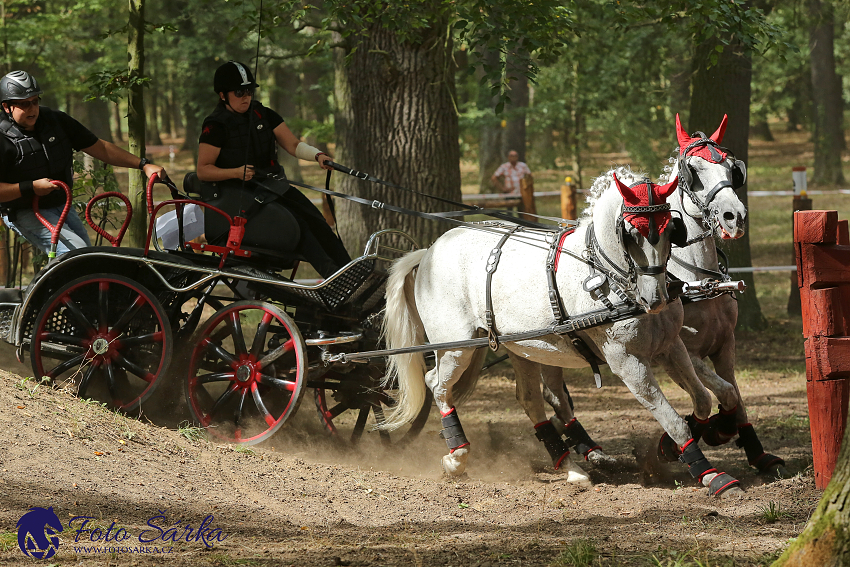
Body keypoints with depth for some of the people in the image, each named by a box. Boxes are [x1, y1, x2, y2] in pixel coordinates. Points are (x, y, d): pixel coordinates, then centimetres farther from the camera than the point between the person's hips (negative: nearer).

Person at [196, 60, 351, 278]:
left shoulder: (263, 115, 9)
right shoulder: (216, 126, -8)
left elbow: (293, 144, 5)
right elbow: (203, 170, -9)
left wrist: (317, 155, -14)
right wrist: (236, 172, -23)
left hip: (271, 186, 6)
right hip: (235, 194, -6)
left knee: (314, 220, -17)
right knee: (291, 225, -28)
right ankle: (329, 271, -32)